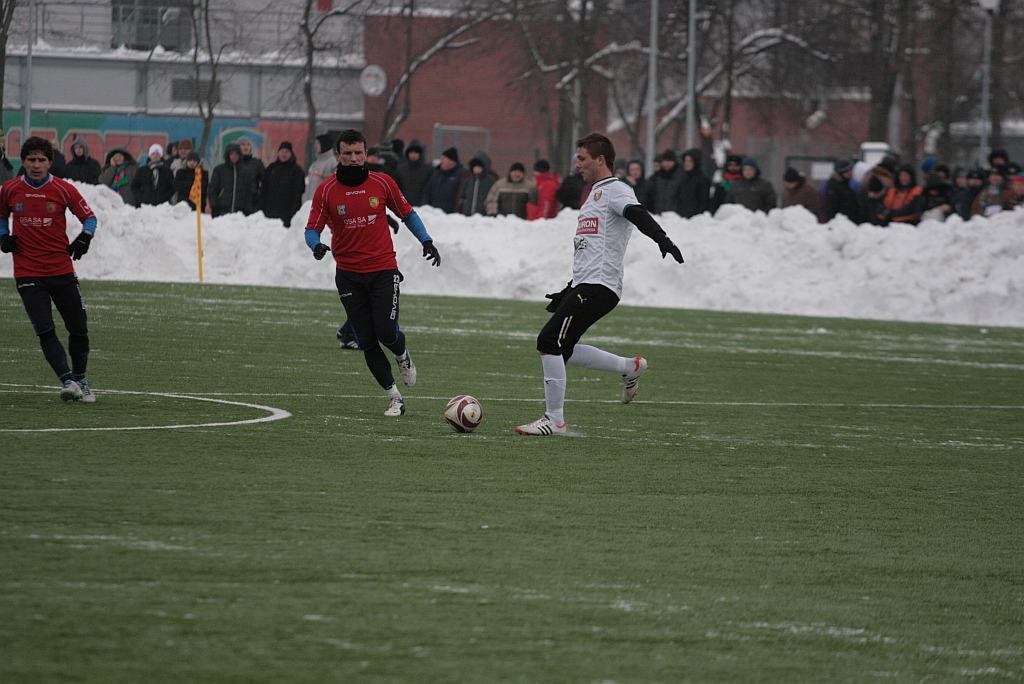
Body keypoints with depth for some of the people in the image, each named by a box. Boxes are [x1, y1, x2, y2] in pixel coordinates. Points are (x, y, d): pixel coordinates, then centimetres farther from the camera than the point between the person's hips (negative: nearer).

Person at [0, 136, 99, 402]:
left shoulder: (64, 190, -3)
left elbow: (89, 217, 7)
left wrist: (84, 238, -12)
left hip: (61, 270, 1)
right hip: (28, 274, -1)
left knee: (79, 329, 5)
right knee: (45, 331, -14)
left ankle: (80, 380, 23)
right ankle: (67, 381, -17)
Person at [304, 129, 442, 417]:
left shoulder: (382, 183, -1)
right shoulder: (326, 191, -4)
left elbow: (406, 213, 11)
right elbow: (312, 229, -3)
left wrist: (426, 241, 0)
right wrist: (316, 245, -25)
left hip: (383, 269, -1)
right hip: (348, 274, 1)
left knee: (386, 332, -13)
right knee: (367, 341, 0)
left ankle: (403, 357, 23)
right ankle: (394, 397, 13)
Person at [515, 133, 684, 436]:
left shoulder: (616, 190, -5)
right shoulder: (596, 193, 25)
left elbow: (638, 215, -26)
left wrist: (662, 239, -45)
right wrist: (568, 292, 32)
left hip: (599, 287, -10)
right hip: (584, 285, 10)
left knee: (549, 342, -14)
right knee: (561, 350, 9)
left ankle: (554, 420, -10)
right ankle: (630, 367, 19)